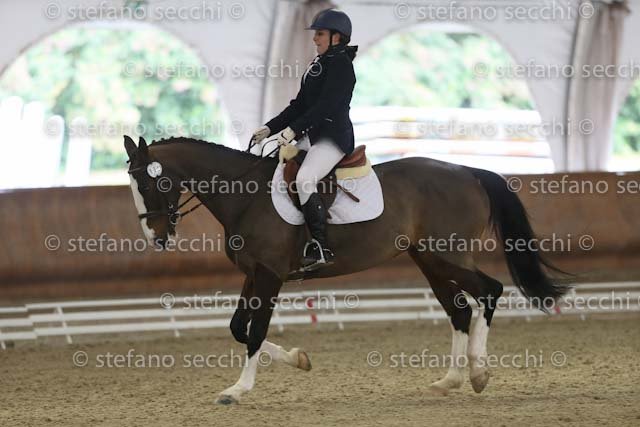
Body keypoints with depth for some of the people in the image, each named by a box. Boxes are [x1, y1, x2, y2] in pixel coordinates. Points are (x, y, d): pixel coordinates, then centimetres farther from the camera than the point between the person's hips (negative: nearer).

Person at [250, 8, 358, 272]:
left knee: (303, 179, -30)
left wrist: (293, 130, -24)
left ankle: (321, 248, -31)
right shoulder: (318, 64, 19)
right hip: (313, 136, 11)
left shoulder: (341, 65, -9)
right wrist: (269, 128, 13)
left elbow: (325, 105, -20)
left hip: (335, 136, -11)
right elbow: (300, 104, 20)